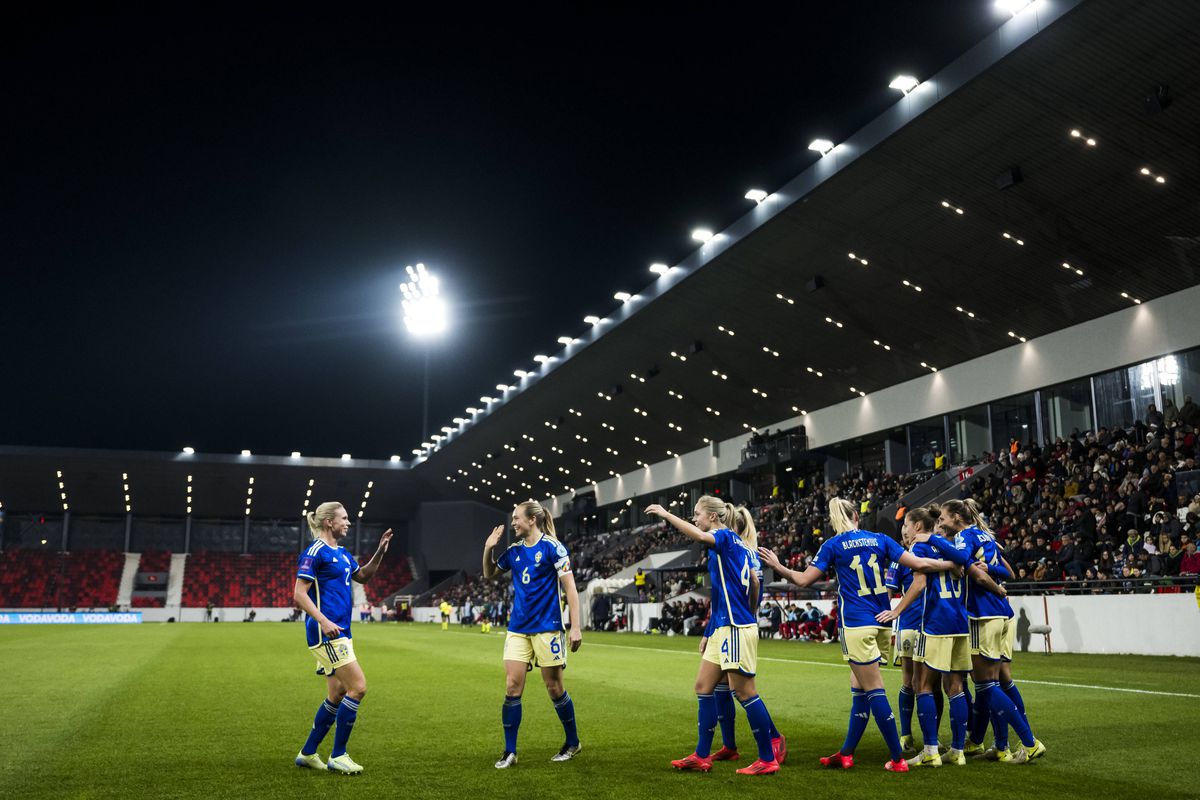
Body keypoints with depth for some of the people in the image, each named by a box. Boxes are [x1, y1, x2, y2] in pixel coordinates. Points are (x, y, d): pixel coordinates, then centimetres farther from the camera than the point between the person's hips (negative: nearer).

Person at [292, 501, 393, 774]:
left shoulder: (342, 553, 15)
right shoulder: (316, 551, -11)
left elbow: (363, 576, 30)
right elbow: (299, 594, -15)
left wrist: (380, 551, 16)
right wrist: (324, 622, -25)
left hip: (340, 632, 10)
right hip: (327, 632, -10)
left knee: (337, 695, 13)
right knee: (358, 687, -11)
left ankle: (307, 753, 24)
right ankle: (338, 756, -1)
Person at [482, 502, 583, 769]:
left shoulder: (552, 547, -10)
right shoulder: (514, 550, 8)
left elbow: (570, 588, -11)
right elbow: (489, 573, 23)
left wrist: (575, 627, -16)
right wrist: (488, 548, 3)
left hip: (547, 627, -5)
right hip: (518, 629, 5)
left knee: (554, 687, 4)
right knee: (512, 686, -2)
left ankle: (573, 742, 24)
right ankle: (509, 751, 7)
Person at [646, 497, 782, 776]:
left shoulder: (726, 537, -10)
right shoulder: (738, 544, 16)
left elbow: (699, 536, -32)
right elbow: (754, 583, 19)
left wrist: (666, 514, -25)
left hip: (736, 628, -10)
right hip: (723, 627, 10)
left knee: (744, 691, -4)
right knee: (703, 686, 10)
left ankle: (768, 759, 6)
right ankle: (702, 756, 15)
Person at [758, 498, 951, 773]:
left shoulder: (833, 545, -2)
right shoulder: (879, 539, 7)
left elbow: (803, 580, -3)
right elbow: (918, 564, 2)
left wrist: (777, 566, 14)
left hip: (856, 625, -5)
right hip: (882, 623, 5)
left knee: (874, 690, -1)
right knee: (859, 689, 12)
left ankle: (898, 758, -1)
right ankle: (846, 754, 17)